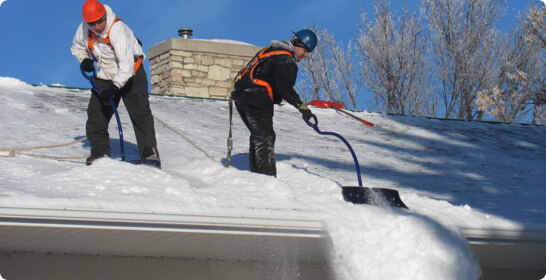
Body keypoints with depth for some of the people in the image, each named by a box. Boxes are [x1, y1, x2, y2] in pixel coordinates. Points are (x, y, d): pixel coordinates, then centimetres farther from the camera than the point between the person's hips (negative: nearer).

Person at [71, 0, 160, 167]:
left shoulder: (118, 30, -30)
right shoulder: (84, 29, -11)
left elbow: (127, 64, -36)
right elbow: (77, 46, 14)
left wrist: (114, 87, -40)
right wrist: (84, 60, -7)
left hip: (131, 75, -6)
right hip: (105, 77, 6)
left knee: (140, 114, -11)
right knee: (96, 114, 0)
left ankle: (149, 154, -10)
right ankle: (100, 152, 10)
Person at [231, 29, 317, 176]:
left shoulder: (270, 50, 20)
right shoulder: (286, 60, -11)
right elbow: (284, 87, -22)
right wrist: (301, 106, -28)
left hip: (240, 94, 10)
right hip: (256, 101, -10)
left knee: (257, 136, 20)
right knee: (265, 138, -9)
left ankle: (255, 173, 24)